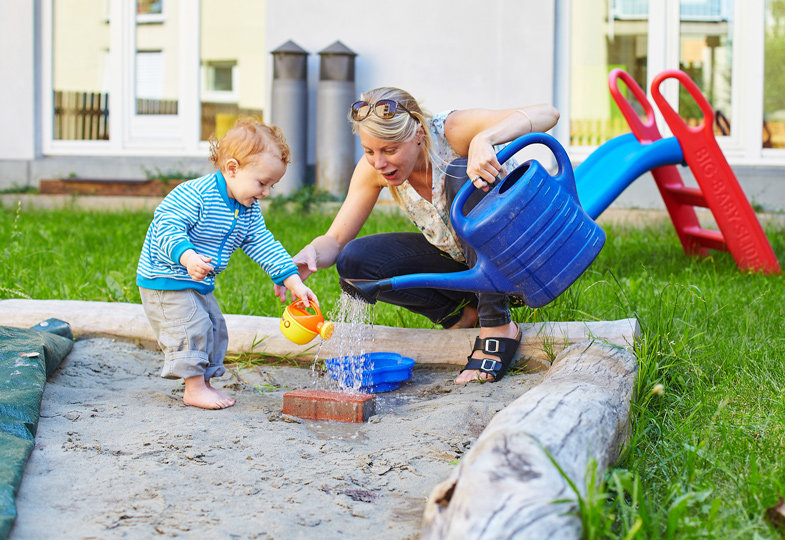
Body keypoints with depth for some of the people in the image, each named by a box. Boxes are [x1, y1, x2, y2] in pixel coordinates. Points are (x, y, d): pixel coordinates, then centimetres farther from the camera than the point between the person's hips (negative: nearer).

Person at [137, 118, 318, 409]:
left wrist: (294, 283, -4)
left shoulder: (249, 211, 2)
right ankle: (194, 388, -5)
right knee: (191, 327, -14)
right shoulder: (195, 194, -25)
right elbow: (167, 227, -31)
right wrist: (187, 257, -48)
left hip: (201, 285, 9)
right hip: (166, 279, -9)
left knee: (214, 328, 12)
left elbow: (265, 246, 4)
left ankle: (204, 383, 24)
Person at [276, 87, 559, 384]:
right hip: (458, 259, 5)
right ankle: (464, 314, 2)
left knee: (461, 175, -33)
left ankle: (498, 326, -24)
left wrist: (484, 138, -58)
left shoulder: (450, 132, -28)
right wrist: (310, 255, -34)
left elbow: (547, 114, -40)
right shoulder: (372, 168, -14)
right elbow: (336, 239, -10)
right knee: (355, 261, -15)